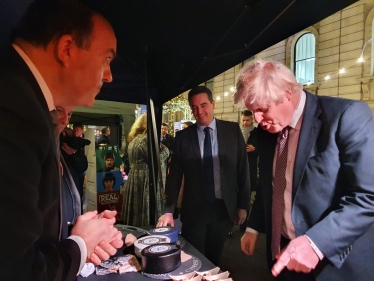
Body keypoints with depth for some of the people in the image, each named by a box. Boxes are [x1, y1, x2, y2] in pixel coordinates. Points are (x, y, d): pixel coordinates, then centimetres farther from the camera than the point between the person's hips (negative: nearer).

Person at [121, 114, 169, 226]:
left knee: (135, 214, 15)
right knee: (147, 214, 0)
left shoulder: (133, 139, 14)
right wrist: (165, 149, 2)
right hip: (146, 179, -9)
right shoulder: (147, 138, -14)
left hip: (134, 178, 9)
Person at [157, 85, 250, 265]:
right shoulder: (183, 137, -3)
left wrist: (243, 204, 2)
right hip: (194, 209, 0)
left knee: (214, 259, 19)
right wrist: (169, 210, -6)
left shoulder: (232, 130, -3)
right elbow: (174, 175, -2)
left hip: (224, 208, 1)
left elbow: (242, 169, 1)